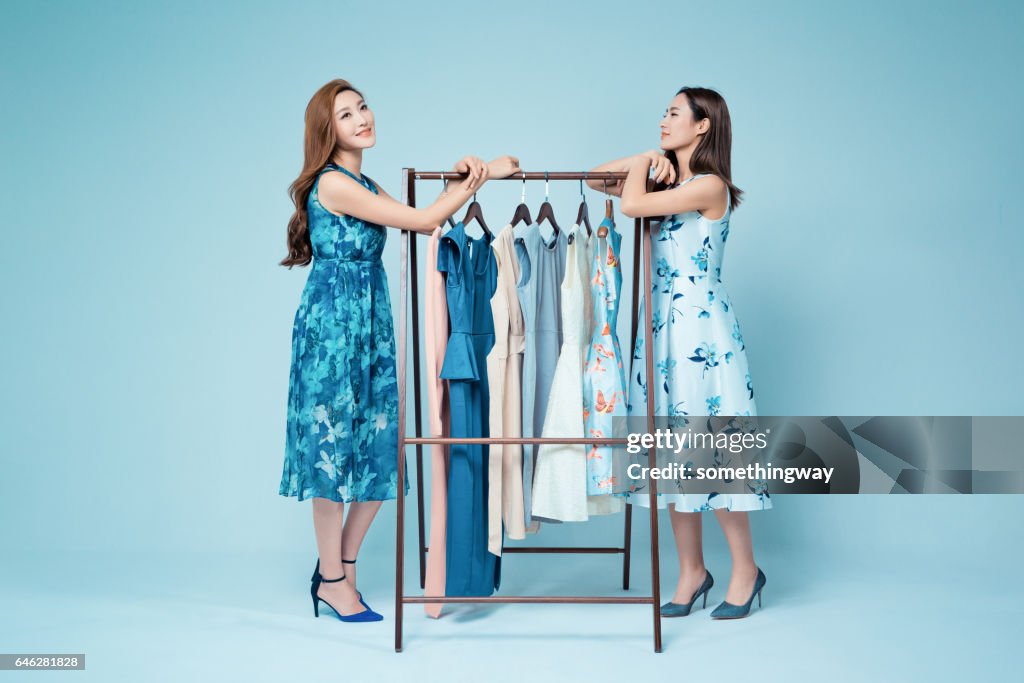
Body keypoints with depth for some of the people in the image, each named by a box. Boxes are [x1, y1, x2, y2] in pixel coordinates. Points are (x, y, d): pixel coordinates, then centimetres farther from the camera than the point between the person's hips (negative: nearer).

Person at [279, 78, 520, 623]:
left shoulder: (364, 185, 17)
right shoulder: (333, 183, -11)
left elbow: (430, 224, 12)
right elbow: (423, 220, -13)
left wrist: (462, 178, -1)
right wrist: (483, 175, -6)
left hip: (371, 322, 9)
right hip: (333, 320, -9)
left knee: (380, 449, 8)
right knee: (334, 443, -1)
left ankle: (339, 571, 20)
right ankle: (333, 580, 11)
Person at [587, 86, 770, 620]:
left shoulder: (709, 185, -10)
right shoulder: (669, 180, 15)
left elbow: (632, 204, -18)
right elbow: (596, 178, 19)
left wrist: (646, 164, 0)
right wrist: (647, 161, 6)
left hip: (699, 325, -8)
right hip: (661, 323, 8)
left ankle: (746, 569, 10)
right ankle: (692, 570, 17)